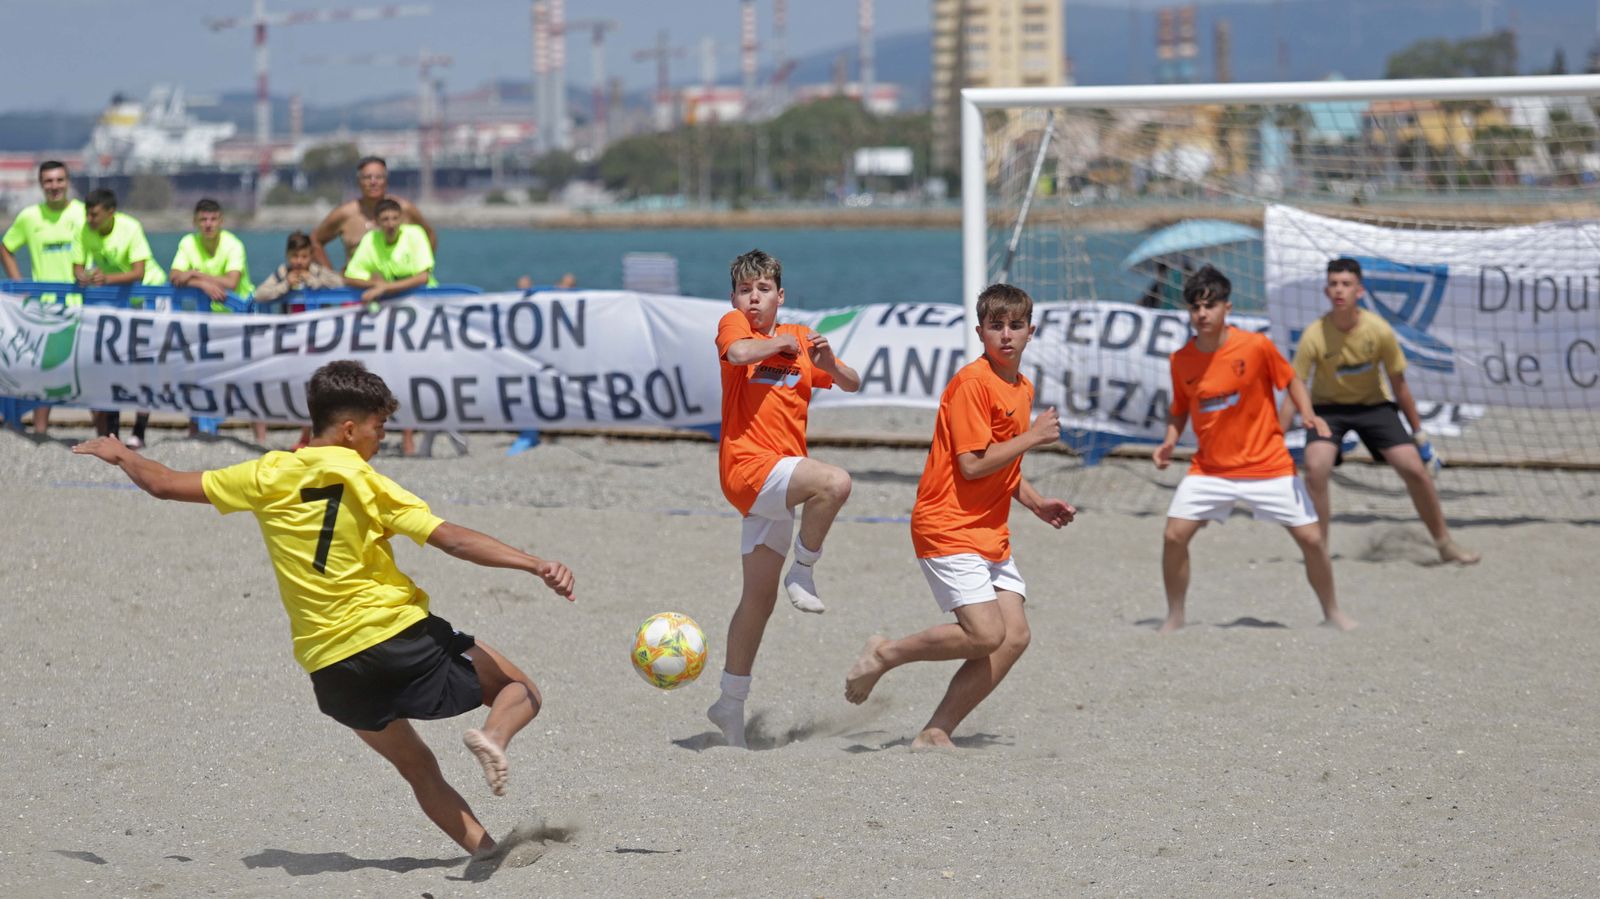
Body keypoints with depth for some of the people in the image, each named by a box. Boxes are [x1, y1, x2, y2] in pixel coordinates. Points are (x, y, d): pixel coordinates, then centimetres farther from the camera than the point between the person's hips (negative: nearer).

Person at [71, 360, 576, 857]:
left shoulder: (270, 477, 3)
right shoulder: (366, 484, -7)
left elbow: (165, 485, 10)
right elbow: (453, 540, -16)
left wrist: (120, 454, 28)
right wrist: (536, 566, -19)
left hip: (331, 669, 4)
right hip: (399, 638, -4)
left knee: (419, 770, 18)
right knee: (519, 690, 8)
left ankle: (486, 850, 4)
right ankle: (494, 737, -26)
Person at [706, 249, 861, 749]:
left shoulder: (799, 336, 16)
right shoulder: (734, 324, -1)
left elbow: (851, 385, 16)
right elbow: (737, 352, -25)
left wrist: (829, 363, -4)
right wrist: (780, 343, -9)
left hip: (780, 477, 7)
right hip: (749, 464, -7)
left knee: (760, 597, 11)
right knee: (835, 482, -32)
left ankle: (731, 704, 19)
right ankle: (803, 573, -13)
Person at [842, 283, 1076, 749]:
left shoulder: (1023, 387, 15)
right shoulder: (971, 383, -14)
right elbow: (973, 464, -20)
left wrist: (1038, 504, 13)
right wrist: (1032, 437, -14)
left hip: (991, 533, 9)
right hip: (949, 528, -9)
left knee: (1015, 636, -4)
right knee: (986, 633, -19)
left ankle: (936, 732, 0)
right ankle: (884, 654, 2)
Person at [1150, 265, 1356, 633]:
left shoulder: (1255, 346, -13)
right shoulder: (1181, 360, -4)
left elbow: (1291, 380, 2)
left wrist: (1308, 415, -15)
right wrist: (1170, 440, -7)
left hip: (1267, 464, -2)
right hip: (1210, 469, 2)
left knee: (1311, 538, -2)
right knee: (1173, 536, -12)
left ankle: (1333, 612, 21)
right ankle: (1174, 617, 8)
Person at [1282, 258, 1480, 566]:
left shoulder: (1379, 330, -19)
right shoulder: (1315, 336, -24)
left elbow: (1399, 384, -5)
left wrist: (1419, 432, 1)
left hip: (1373, 404, 1)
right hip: (1328, 406, -1)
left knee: (1414, 469, -8)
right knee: (1315, 467, -27)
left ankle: (1445, 543, 13)